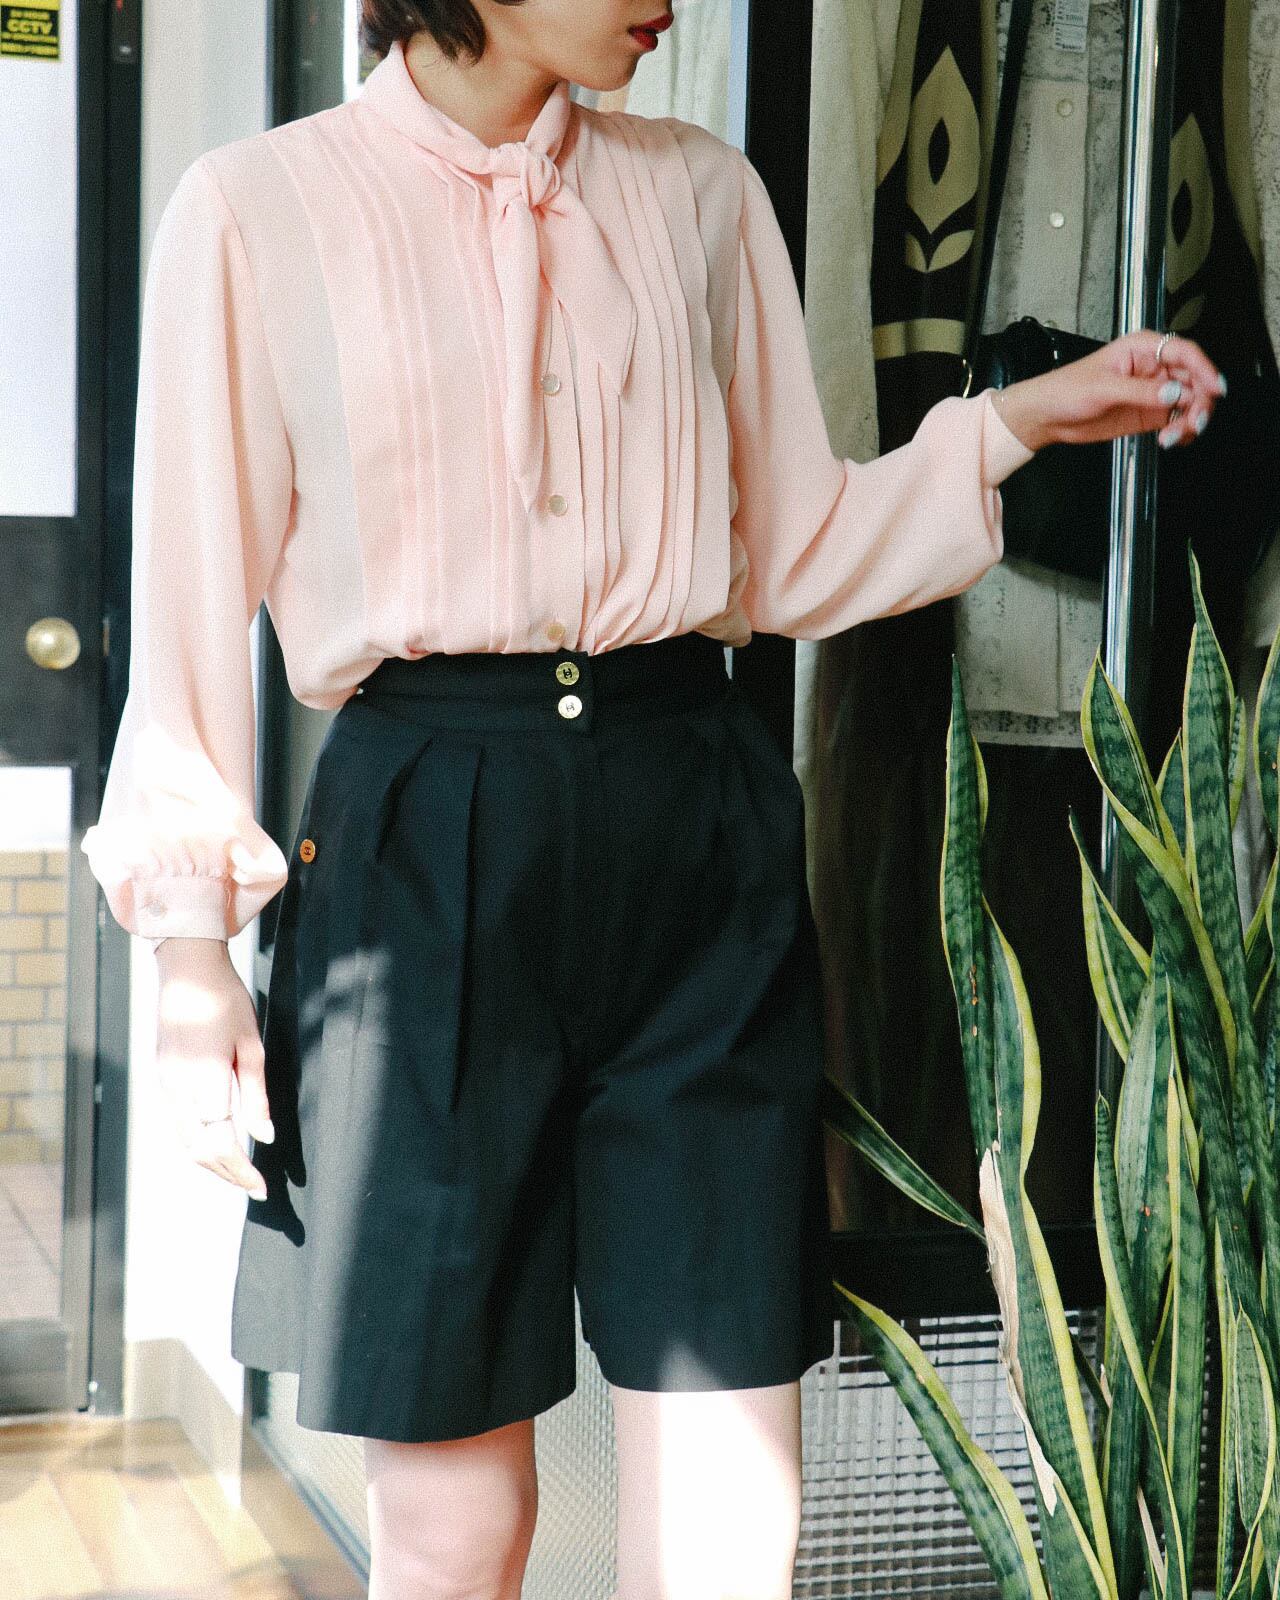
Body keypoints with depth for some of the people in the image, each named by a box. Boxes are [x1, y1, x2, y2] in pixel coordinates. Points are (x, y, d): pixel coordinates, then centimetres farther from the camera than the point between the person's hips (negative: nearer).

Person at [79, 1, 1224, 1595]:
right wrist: (192, 951, -2)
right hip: (426, 849, -2)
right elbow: (196, 597, 3)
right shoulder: (257, 207, 4)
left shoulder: (700, 192, 13)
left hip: (697, 839, 3)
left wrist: (1013, 421, 5)